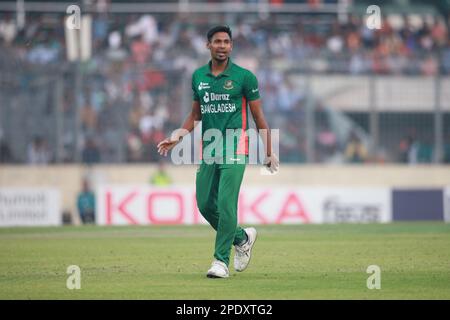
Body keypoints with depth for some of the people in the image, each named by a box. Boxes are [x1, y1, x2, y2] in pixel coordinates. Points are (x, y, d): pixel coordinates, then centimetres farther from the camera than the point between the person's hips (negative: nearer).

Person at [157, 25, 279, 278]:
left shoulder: (244, 77, -4)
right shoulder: (198, 76, 9)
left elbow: (259, 116, 0)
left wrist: (269, 153, 0)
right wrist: (178, 136, 4)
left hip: (235, 150, -5)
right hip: (208, 151, 5)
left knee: (226, 204, -14)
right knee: (205, 205, 4)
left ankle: (222, 260, -7)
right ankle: (242, 238, 28)